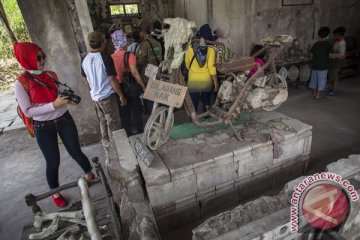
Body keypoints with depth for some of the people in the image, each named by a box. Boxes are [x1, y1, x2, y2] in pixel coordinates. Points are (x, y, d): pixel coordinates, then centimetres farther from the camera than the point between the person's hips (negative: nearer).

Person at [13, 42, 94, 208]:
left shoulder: (51, 75, 1)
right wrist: (53, 105, -24)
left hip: (64, 120, 3)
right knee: (53, 162, 10)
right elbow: (28, 111, -14)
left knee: (76, 152, 13)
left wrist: (68, 98, -9)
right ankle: (55, 192, 35)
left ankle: (91, 175, 38)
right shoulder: (21, 83, -12)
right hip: (43, 127, -3)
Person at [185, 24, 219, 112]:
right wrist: (216, 82, -4)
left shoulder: (190, 48, -6)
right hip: (207, 81, 0)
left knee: (193, 103, 9)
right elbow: (211, 67, -12)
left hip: (193, 81, 0)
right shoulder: (210, 49, -10)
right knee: (206, 102, 16)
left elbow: (187, 65, 3)